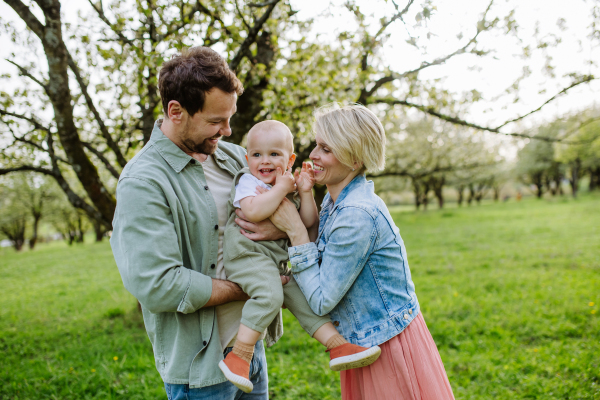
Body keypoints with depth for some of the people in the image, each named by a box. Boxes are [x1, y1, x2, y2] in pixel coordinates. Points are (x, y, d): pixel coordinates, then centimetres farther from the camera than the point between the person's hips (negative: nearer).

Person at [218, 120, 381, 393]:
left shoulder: (291, 185, 17)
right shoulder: (247, 181, -3)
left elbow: (308, 223, 12)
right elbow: (253, 211, -25)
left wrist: (305, 192, -1)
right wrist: (281, 188, -16)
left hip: (281, 259, 8)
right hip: (249, 252, -7)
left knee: (303, 296, 1)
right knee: (269, 294, -29)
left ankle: (338, 345, 3)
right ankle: (238, 356, -25)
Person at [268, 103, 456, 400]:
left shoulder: (357, 215, -26)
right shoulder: (335, 201, 3)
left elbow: (322, 301, -21)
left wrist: (295, 231, -20)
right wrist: (278, 231, -6)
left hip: (391, 351, -9)